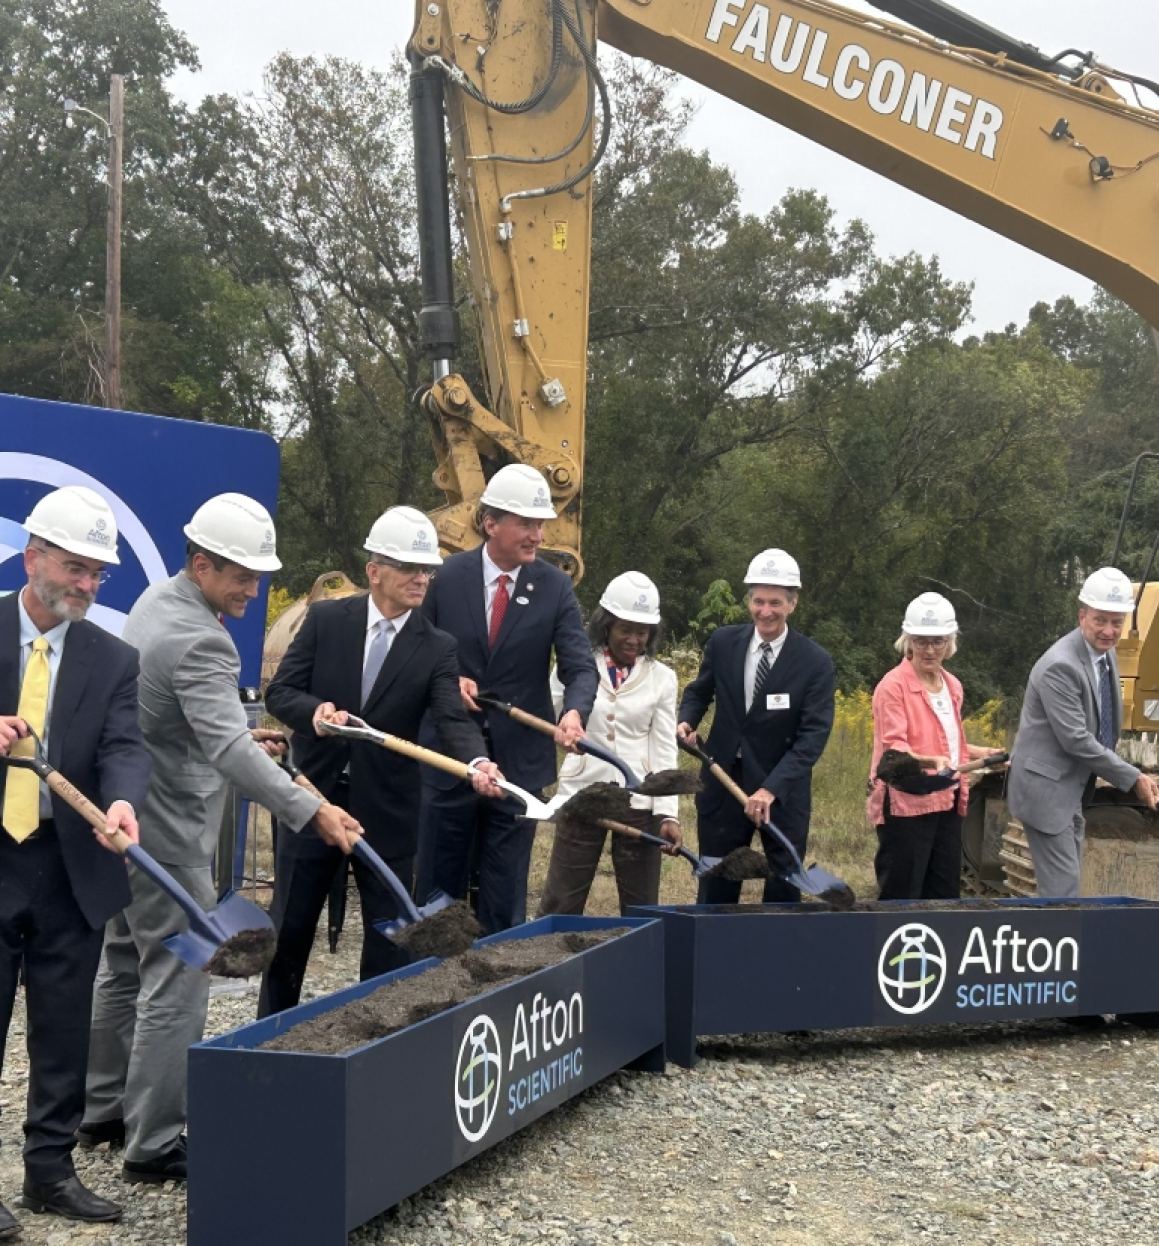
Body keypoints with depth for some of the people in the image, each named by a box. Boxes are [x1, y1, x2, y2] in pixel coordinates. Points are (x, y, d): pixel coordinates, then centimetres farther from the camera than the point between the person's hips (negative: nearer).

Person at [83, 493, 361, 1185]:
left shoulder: (156, 601, 7)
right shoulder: (199, 640, -24)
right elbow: (230, 747, -36)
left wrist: (235, 732, 25)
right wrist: (311, 810, -42)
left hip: (129, 820, 10)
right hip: (170, 834, -10)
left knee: (124, 969, 18)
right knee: (175, 988, -5)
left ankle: (105, 1109, 29)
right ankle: (154, 1143, -1)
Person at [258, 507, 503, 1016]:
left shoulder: (438, 648, -5)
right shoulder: (326, 619, -4)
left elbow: (453, 719, -17)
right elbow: (279, 691, -4)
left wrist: (477, 762, -38)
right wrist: (315, 710, -27)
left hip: (388, 810, 0)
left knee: (389, 936, 6)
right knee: (288, 930, 11)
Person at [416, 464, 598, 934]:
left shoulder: (554, 586, -3)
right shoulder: (448, 577, -4)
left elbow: (580, 665, -10)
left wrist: (575, 711, -30)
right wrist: (449, 680, -14)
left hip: (520, 758, 0)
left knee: (505, 891, 7)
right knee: (439, 882, 10)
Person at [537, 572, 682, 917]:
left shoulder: (662, 678, 5)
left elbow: (664, 749, 2)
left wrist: (668, 812, -8)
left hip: (639, 803, 1)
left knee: (641, 909, 7)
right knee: (559, 905, 2)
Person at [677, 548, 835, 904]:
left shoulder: (816, 662, -11)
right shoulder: (723, 642, -1)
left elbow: (813, 736, -16)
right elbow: (699, 691, 15)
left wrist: (771, 789, -27)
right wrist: (687, 720, -8)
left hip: (783, 792, -2)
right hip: (724, 784, 2)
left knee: (784, 894, 6)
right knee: (715, 893, 9)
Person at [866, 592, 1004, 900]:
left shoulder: (953, 686, 13)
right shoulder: (893, 686, -10)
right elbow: (894, 747, -19)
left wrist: (980, 753, 14)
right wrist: (931, 761, -34)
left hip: (947, 802, 8)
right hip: (906, 805, -8)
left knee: (945, 895, 10)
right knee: (901, 898, -3)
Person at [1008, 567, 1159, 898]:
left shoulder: (1105, 653, 6)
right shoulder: (1060, 666, -24)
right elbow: (1076, 739, -25)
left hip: (1071, 788, 9)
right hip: (1046, 788, -9)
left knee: (1064, 880, 14)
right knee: (1061, 884, -9)